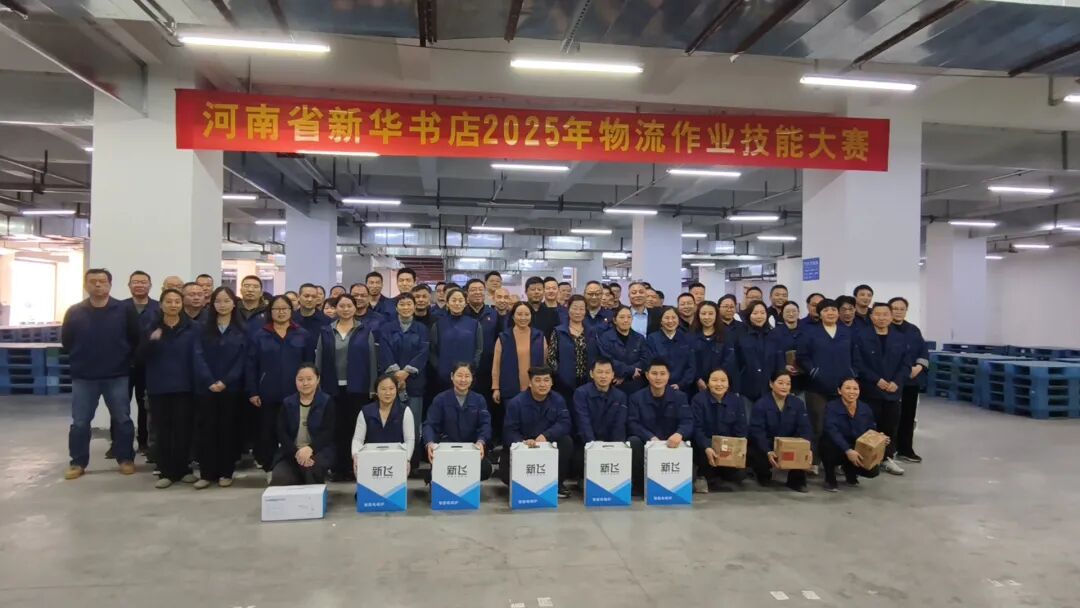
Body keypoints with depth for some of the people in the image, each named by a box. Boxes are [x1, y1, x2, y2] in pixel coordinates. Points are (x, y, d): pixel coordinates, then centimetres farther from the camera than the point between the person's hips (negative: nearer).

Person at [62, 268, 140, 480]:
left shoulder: (125, 310, -4)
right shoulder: (74, 312, 1)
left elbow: (135, 340, -1)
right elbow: (66, 341, 8)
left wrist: (123, 360, -1)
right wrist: (80, 360, 8)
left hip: (117, 376, -1)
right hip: (83, 377, 1)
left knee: (122, 420, 6)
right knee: (80, 423, 6)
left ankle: (126, 459, 18)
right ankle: (77, 462, 19)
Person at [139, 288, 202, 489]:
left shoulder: (193, 327, 0)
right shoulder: (152, 328, 8)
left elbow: (197, 355, -9)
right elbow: (141, 357, 3)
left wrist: (207, 378, -23)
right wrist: (151, 341, -17)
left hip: (184, 387, -2)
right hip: (158, 387, 2)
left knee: (183, 429, 3)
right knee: (162, 430, 4)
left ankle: (183, 470, 16)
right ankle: (167, 472, 12)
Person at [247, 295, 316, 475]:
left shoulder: (303, 335, 6)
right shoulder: (259, 336, 5)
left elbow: (310, 365, 5)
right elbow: (251, 366, 2)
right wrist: (252, 392, -5)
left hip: (295, 394, 0)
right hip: (268, 394, 0)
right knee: (268, 433, 6)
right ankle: (270, 469, 17)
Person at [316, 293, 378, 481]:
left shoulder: (366, 330, 2)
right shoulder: (326, 331, 7)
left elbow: (372, 359, 0)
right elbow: (319, 359, 7)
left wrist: (372, 387, -5)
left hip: (358, 387, -1)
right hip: (333, 387, 2)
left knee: (356, 426, 2)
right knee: (336, 428, 5)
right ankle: (338, 467, 13)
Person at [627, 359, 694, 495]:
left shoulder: (680, 397, 3)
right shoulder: (636, 397, 1)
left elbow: (687, 422, -10)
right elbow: (632, 424, -10)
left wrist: (679, 434, -36)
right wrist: (651, 438, -29)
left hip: (670, 444, 0)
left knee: (682, 444, -32)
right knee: (633, 441, -31)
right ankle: (639, 485, -13)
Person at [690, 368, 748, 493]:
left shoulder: (736, 400, -1)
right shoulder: (698, 399, -10)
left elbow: (741, 429, -3)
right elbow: (697, 428, -18)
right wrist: (707, 448, -34)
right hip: (704, 445, -3)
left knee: (736, 477, -12)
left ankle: (720, 473, 22)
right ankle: (705, 475, -3)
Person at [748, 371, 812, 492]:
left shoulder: (798, 403, -1)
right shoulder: (760, 404, -13)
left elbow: (804, 428, -9)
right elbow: (757, 432, -22)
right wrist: (768, 452, -38)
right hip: (764, 445, -2)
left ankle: (797, 480, 1)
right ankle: (763, 473, 8)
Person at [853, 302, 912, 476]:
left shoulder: (901, 338, 8)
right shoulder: (861, 337, -3)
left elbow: (907, 364, 4)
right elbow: (857, 363, -9)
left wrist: (896, 382, -11)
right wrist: (876, 380, -16)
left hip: (894, 390, 3)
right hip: (870, 390, -3)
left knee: (890, 425, 9)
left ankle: (887, 458, 21)